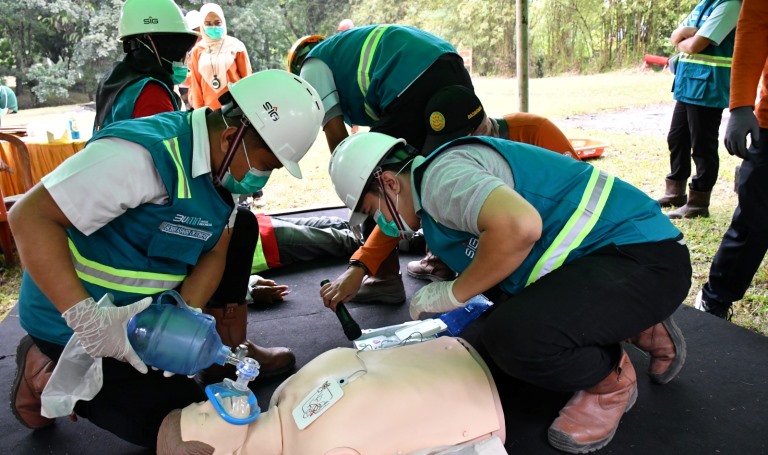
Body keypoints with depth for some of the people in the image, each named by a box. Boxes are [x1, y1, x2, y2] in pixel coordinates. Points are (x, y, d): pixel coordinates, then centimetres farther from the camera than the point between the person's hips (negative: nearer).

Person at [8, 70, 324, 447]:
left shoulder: (225, 165, -4)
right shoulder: (145, 153, -30)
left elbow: (214, 252, -3)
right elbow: (30, 217, -30)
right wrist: (88, 321, -36)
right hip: (76, 321, -7)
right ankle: (49, 374, 6)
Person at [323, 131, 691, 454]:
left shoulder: (440, 174, -19)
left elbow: (520, 225, -37)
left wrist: (452, 293, -21)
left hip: (644, 255, -11)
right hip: (598, 257, 11)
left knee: (515, 336, -33)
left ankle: (611, 381, 1)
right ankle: (638, 328, 21)